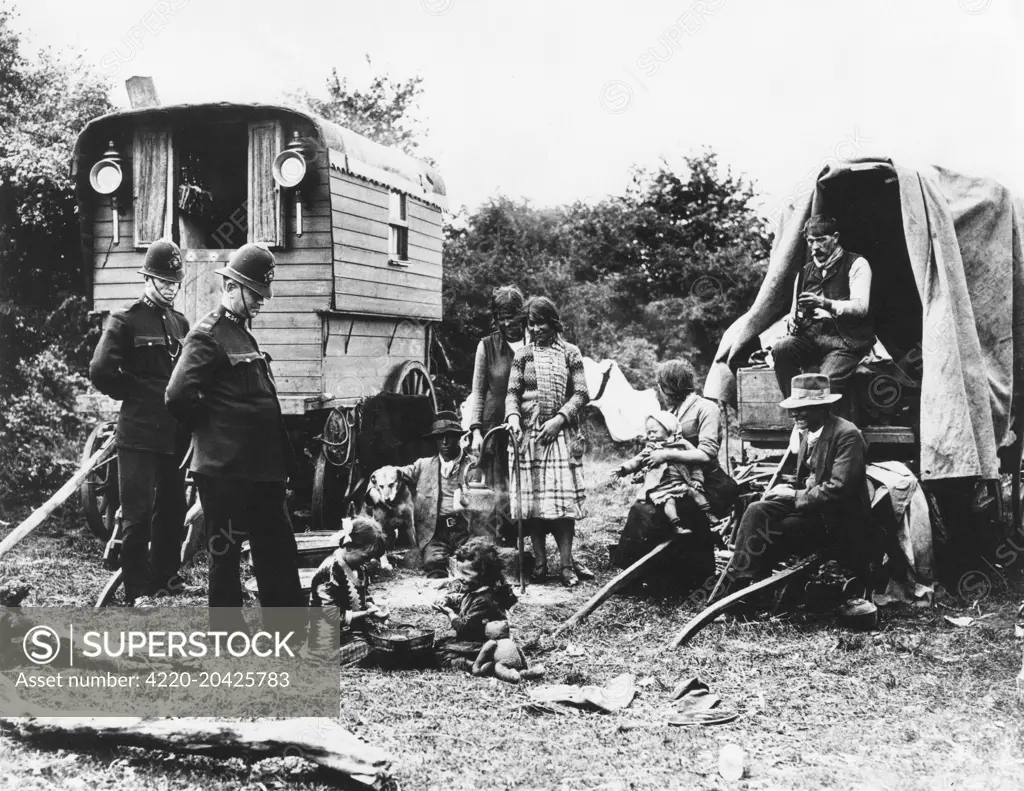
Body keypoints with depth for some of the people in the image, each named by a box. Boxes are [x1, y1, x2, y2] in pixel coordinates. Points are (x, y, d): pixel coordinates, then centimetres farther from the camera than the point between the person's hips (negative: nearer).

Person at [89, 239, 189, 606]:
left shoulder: (180, 323, 15)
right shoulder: (126, 320, -4)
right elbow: (101, 371, -13)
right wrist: (138, 394, -6)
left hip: (175, 433, 6)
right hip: (139, 433, -6)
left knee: (172, 507, 12)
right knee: (139, 513, -3)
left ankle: (165, 576, 25)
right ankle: (137, 589, 4)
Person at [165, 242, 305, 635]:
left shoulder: (243, 335, 17)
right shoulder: (207, 335, -11)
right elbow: (179, 397, -22)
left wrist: (282, 459, 14)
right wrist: (213, 432, -8)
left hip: (260, 469, 9)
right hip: (224, 470, -9)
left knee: (278, 553, 13)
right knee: (225, 557, 4)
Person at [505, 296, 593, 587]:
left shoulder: (570, 353, 5)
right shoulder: (522, 355, 9)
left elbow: (581, 394, 1)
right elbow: (512, 392, 6)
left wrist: (559, 418, -12)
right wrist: (513, 416, -13)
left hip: (559, 433, -2)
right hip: (527, 434, 2)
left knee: (563, 497, -4)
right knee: (531, 498, 2)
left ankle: (566, 562, 2)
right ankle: (540, 561, 11)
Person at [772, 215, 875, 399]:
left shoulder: (856, 264, 2)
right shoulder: (807, 270, 20)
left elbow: (861, 307, -10)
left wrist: (824, 303, -26)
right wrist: (794, 319, 0)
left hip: (846, 339, -5)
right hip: (812, 335, 5)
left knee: (825, 382, -31)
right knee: (781, 348, -27)